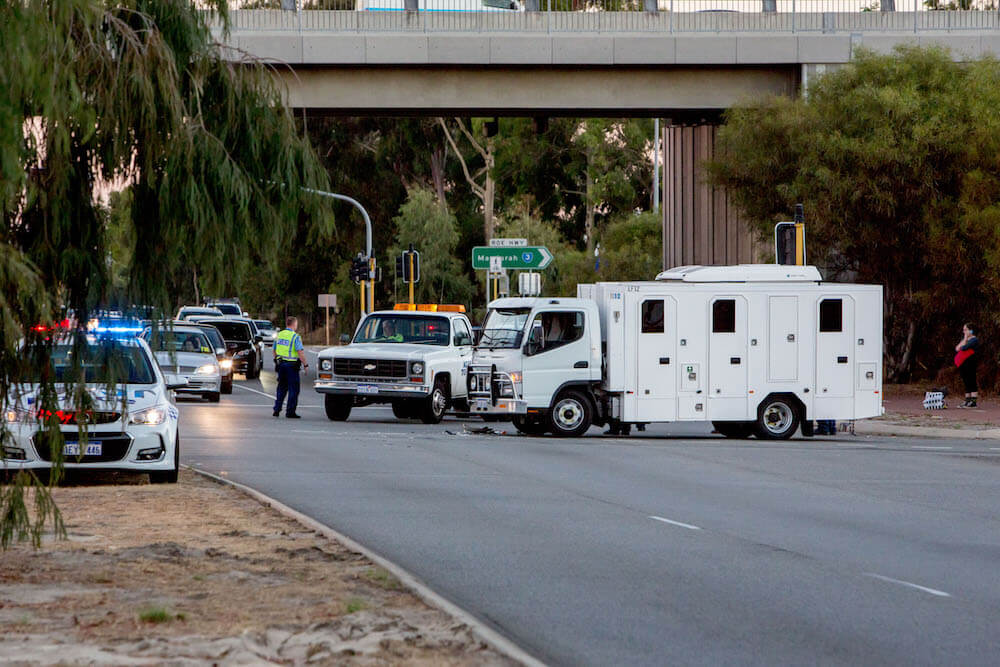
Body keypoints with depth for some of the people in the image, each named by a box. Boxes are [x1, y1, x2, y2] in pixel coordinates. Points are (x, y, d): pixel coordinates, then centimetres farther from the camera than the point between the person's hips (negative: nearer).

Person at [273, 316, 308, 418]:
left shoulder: (279, 335, 8)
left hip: (280, 364, 6)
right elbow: (300, 352, -19)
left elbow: (275, 351, 15)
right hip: (292, 365, -6)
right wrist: (305, 364, -12)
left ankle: (277, 409, 13)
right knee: (293, 389, 1)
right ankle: (290, 412, -1)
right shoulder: (295, 337, -12)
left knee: (281, 388, 17)